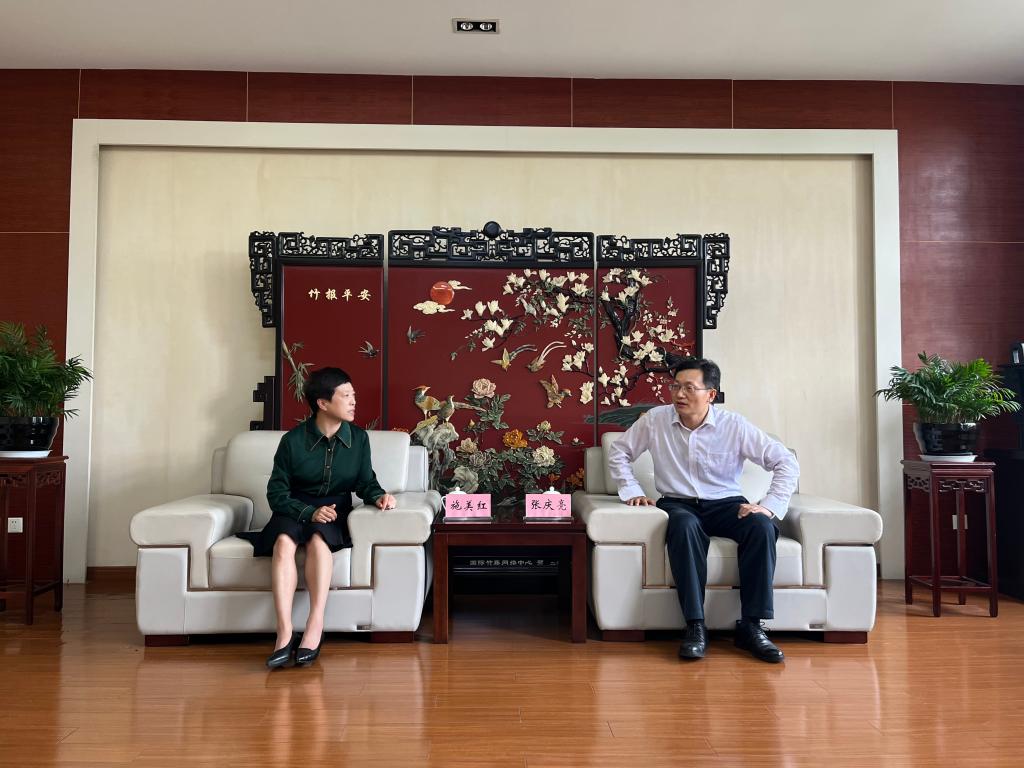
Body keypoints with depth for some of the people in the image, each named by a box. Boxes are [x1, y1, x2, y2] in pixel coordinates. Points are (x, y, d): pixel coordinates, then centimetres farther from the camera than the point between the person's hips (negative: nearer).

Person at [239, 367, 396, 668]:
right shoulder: (293, 440, -5)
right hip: (294, 511, 0)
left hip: (334, 513, 1)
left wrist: (379, 496, -16)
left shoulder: (358, 438, 1)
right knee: (284, 541, -33)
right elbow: (277, 492, -5)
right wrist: (309, 513, -22)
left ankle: (314, 628, -36)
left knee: (318, 539, -34)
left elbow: (366, 482, 8)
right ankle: (285, 634, -38)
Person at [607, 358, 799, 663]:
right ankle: (695, 627, -32)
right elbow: (618, 452, 10)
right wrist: (632, 491, -1)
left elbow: (787, 463, -5)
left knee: (762, 527, -31)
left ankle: (750, 626, -20)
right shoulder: (655, 420, -3)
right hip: (678, 504, 0)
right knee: (684, 525, -37)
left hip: (726, 504, 1)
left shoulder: (734, 426, -6)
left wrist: (769, 506, -16)